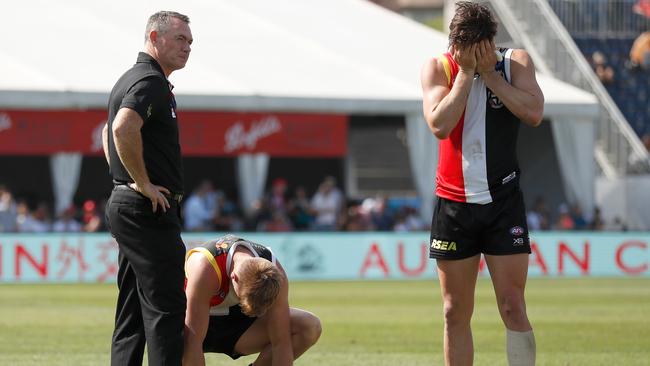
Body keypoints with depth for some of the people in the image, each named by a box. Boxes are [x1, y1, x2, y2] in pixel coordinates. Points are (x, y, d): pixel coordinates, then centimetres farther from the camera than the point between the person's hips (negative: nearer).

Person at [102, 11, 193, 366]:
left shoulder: (130, 79, 19)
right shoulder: (151, 81, -14)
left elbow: (109, 133, 34)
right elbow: (124, 129, -31)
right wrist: (144, 183, -21)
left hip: (123, 203, 11)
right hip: (150, 209, -11)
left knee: (132, 311, 11)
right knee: (165, 308, -11)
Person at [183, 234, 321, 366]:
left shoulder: (275, 273, -24)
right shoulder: (205, 267, -37)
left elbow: (281, 344, -21)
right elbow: (193, 343, -37)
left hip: (235, 319, 4)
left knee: (310, 327, -19)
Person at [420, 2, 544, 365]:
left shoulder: (516, 62, 0)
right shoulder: (438, 69, -1)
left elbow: (534, 113, -17)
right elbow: (440, 125, -17)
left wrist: (489, 73, -16)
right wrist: (466, 72, -15)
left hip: (503, 201, -1)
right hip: (453, 202, 1)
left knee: (513, 307, -7)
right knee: (456, 312, 4)